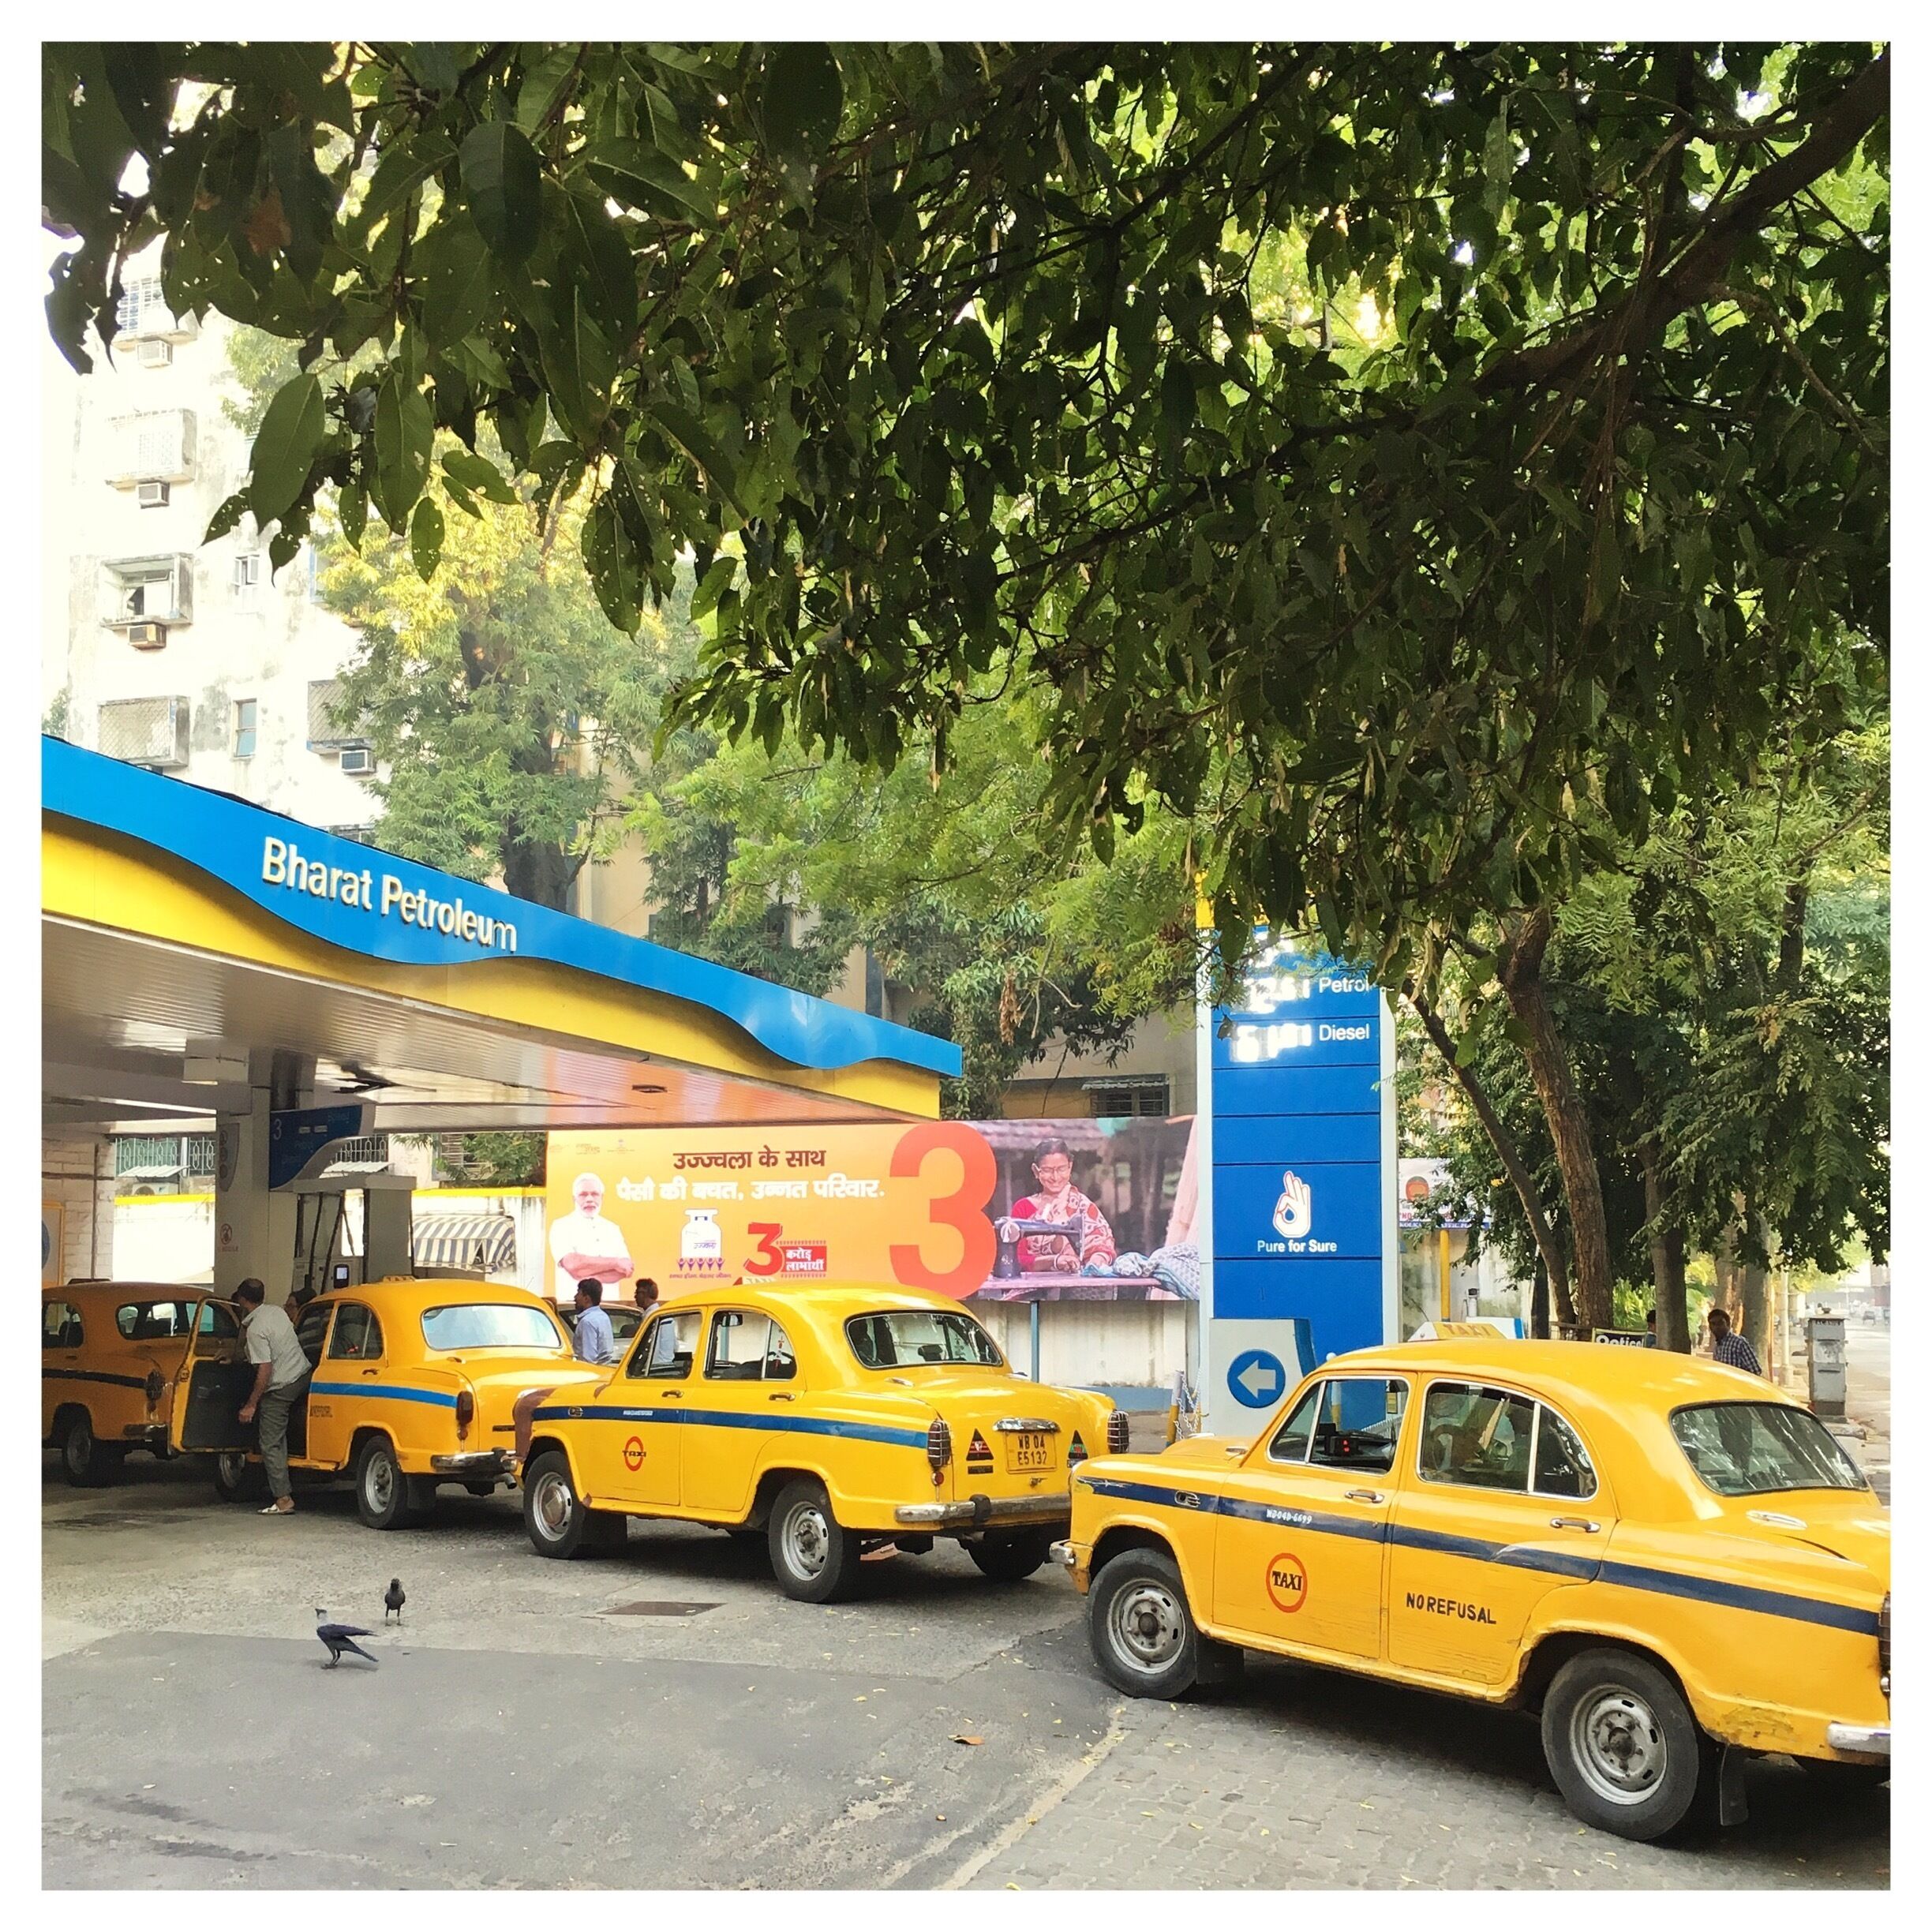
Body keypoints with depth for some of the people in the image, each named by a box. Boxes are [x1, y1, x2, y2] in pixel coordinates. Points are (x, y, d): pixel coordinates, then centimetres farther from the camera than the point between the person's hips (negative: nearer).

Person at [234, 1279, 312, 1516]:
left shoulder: (256, 1330, -20)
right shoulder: (277, 1312, 4)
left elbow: (265, 1370, -22)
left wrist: (251, 1405, -14)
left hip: (281, 1388, -8)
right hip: (303, 1374, 8)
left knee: (271, 1444, -3)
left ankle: (283, 1498, -6)